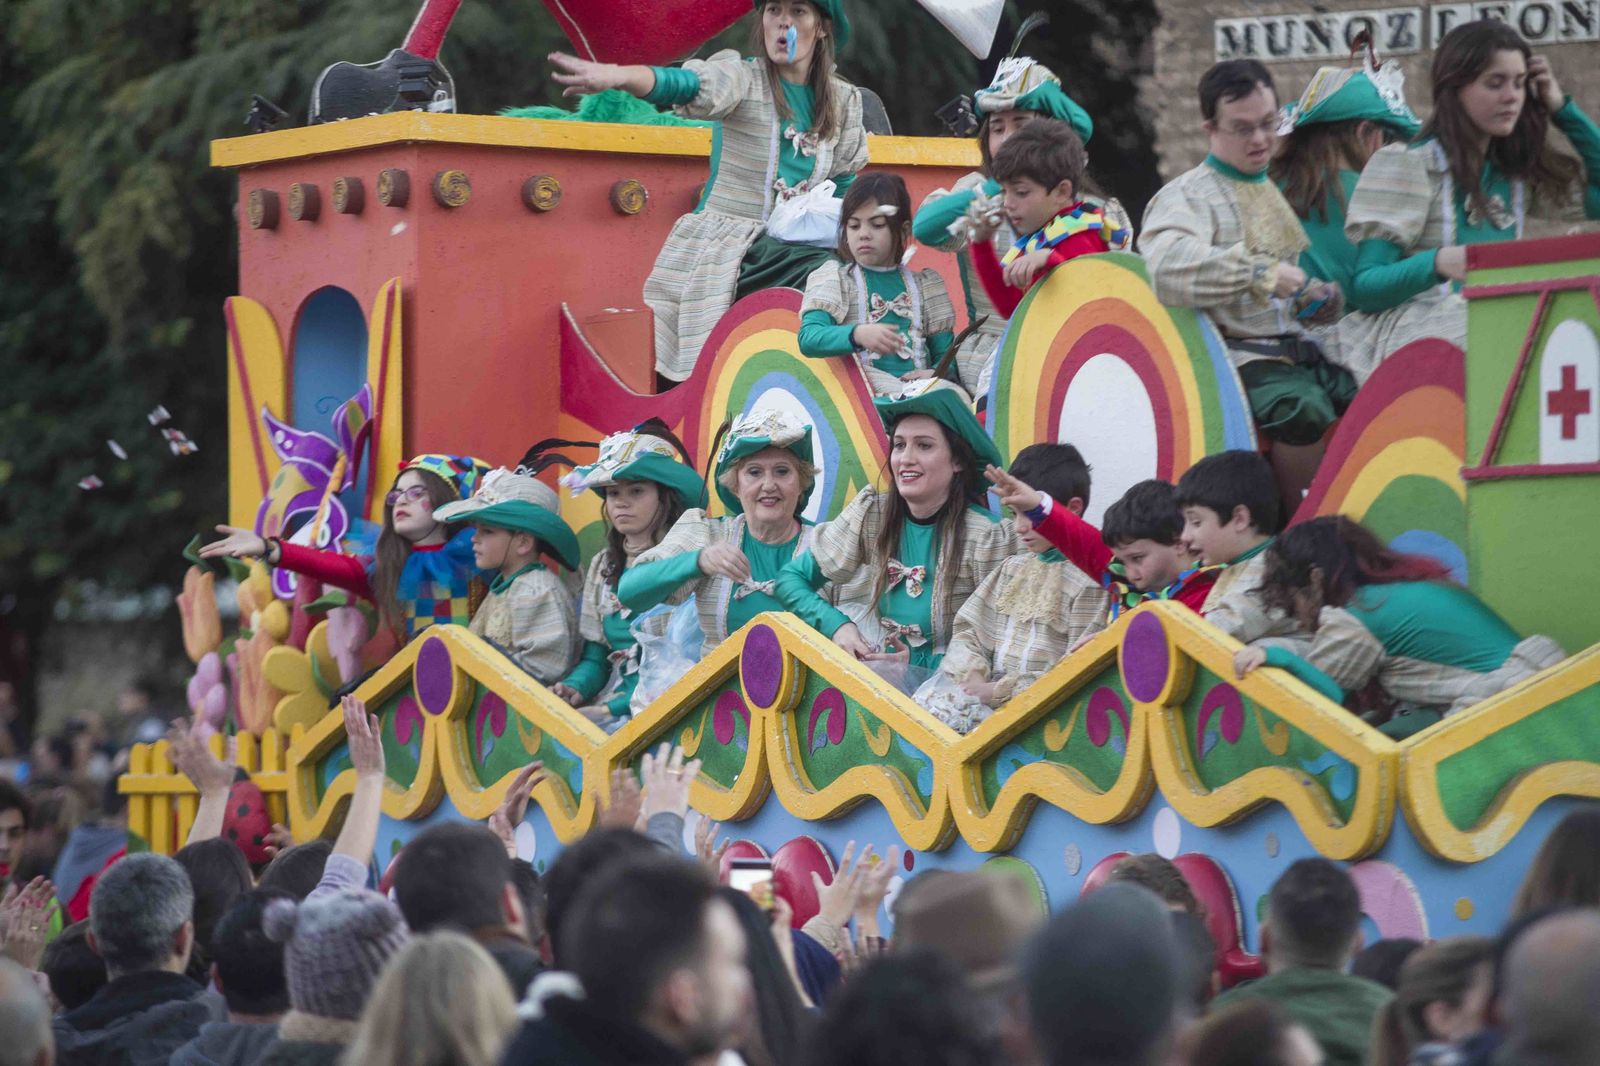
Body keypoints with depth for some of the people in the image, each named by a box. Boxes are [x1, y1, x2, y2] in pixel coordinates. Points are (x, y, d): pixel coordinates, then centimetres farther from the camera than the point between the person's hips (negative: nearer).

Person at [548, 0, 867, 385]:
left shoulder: (844, 101, 9)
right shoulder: (741, 78, -5)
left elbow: (846, 180, 20)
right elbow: (688, 86, -26)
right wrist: (616, 76, -46)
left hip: (792, 259, 4)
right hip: (718, 254, -4)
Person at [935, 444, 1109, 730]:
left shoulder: (1090, 580, -6)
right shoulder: (1013, 568, 17)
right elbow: (967, 630, 18)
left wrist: (1000, 691, -13)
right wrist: (973, 676, -4)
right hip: (987, 690, 7)